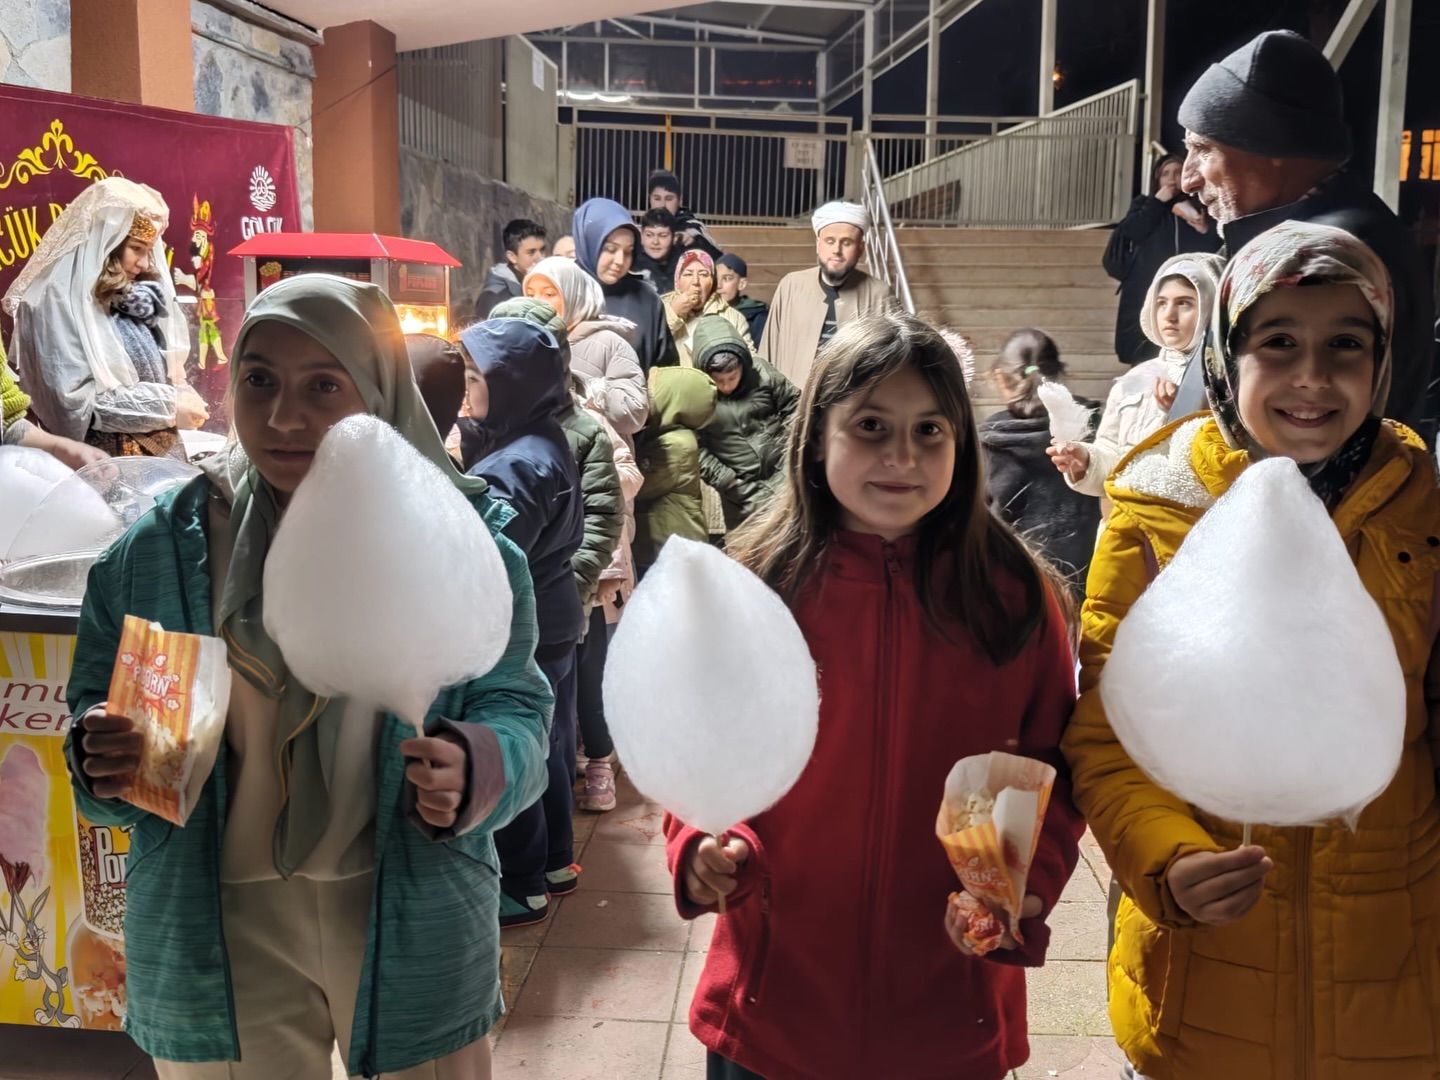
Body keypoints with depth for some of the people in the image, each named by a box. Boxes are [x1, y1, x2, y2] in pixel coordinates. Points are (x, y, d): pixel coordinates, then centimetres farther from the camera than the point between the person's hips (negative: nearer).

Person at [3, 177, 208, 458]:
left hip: (163, 455, 7)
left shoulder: (136, 298, 10)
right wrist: (169, 406, -16)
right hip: (103, 464, -6)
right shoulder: (59, 300, -11)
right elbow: (73, 401, -17)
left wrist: (183, 395, -5)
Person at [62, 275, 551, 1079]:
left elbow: (516, 711, -6)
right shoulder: (159, 551, -3)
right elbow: (99, 717, 4)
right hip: (218, 934, 1)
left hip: (415, 927, -1)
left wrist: (473, 770, -28)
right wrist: (106, 764, -19)